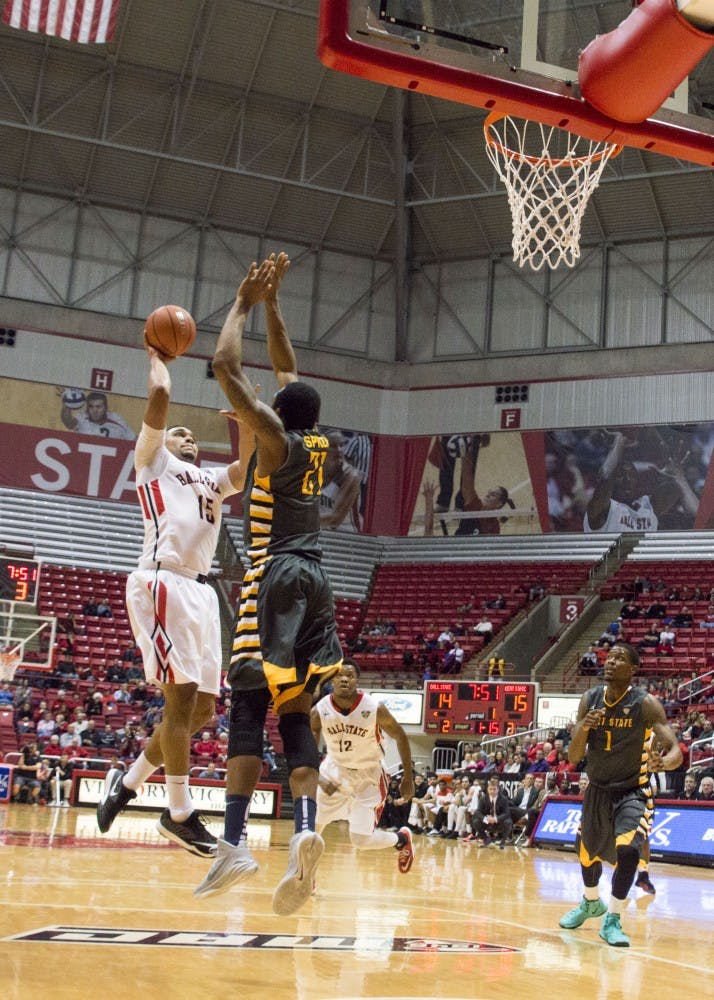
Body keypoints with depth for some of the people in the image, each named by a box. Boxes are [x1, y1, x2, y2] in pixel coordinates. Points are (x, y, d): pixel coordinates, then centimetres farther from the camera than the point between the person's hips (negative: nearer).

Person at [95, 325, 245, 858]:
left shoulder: (213, 480, 30)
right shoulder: (153, 460, 10)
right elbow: (160, 396, -1)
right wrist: (158, 359, 14)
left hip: (201, 590, 8)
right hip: (162, 583, -7)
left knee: (203, 706, 5)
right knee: (182, 695, -12)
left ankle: (130, 779, 21)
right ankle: (180, 812, -5)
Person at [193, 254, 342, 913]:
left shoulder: (276, 439, -5)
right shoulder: (316, 444, 14)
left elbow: (227, 368, -7)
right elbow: (288, 368, 26)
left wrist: (245, 304, 5)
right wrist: (270, 303, 27)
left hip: (275, 578, -7)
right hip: (314, 579, 7)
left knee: (249, 704, -9)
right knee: (294, 714, 4)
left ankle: (235, 842, -17)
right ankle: (305, 831, -14)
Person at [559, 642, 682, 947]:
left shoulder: (646, 704, -18)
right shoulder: (590, 700, -7)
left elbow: (675, 751, -23)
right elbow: (573, 757, -7)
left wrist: (662, 762, -46)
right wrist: (583, 728, -27)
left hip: (633, 791, -4)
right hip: (598, 789, 4)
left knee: (628, 850, -26)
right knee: (588, 852, 19)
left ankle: (612, 921, -10)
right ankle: (591, 903, 49)